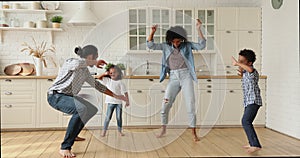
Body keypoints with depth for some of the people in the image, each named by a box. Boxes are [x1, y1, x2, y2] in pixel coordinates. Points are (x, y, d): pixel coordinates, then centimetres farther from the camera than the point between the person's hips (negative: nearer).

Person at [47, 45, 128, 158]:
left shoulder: (85, 71, 9)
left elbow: (97, 85, 18)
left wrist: (115, 96, 15)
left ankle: (72, 135, 33)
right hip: (56, 96, -10)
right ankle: (65, 148, -29)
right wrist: (95, 63, -26)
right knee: (81, 109, -34)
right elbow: (77, 63, -43)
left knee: (92, 110, 19)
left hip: (69, 96, 10)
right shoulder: (71, 62, -16)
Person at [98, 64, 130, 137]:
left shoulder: (120, 82, -3)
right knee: (108, 117, 2)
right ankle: (104, 131, 10)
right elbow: (99, 78, 9)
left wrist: (127, 101, -7)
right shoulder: (107, 80, 5)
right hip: (110, 102, 1)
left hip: (119, 102, -1)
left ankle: (120, 131, 18)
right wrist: (105, 74, -4)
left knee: (119, 117, 6)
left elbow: (125, 92, -3)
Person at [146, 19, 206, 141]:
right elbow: (150, 45, 1)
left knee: (190, 104, -5)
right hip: (173, 77, 2)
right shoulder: (166, 46, 6)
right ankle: (163, 129, 17)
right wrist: (152, 32, -13)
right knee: (165, 103, -1)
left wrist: (198, 29, -17)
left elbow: (201, 45, -10)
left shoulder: (187, 45, 2)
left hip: (186, 76, -1)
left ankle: (194, 132, 5)